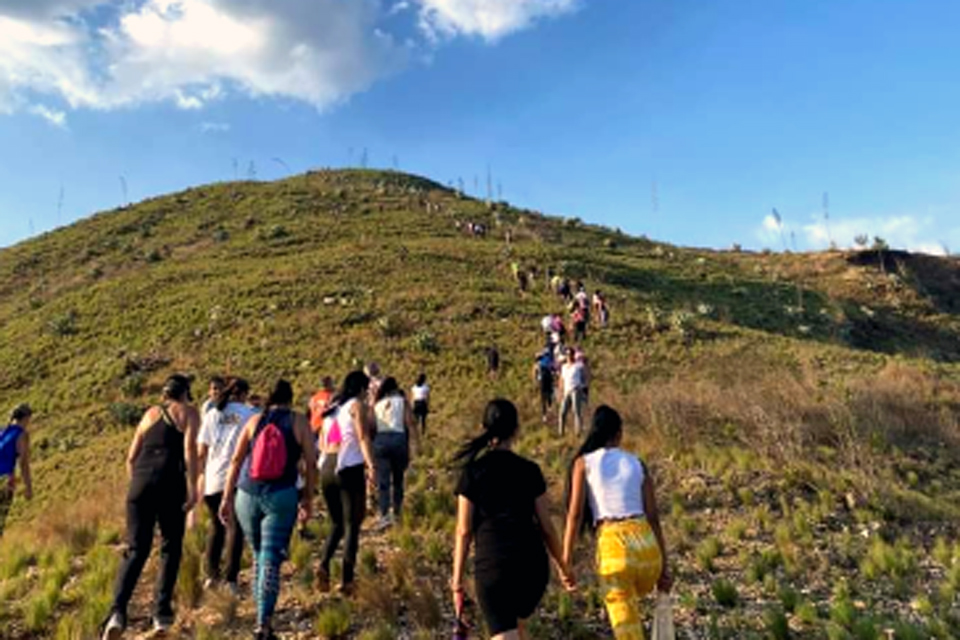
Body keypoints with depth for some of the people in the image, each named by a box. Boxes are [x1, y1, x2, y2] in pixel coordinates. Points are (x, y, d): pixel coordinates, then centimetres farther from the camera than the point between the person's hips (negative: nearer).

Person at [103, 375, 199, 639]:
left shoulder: (150, 413, 21)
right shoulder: (189, 412, 7)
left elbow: (131, 458, 19)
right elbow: (190, 447, -9)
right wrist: (192, 486, -10)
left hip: (142, 481, 4)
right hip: (170, 483, -4)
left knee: (135, 550, 8)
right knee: (171, 549, 13)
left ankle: (118, 610, -10)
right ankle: (162, 612, 12)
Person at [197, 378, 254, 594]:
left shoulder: (212, 414, 10)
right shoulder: (249, 414, 1)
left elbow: (201, 451, 9)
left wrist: (201, 476, 19)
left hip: (213, 479, 4)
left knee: (216, 527, 19)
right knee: (235, 527, 1)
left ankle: (211, 575, 20)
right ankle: (231, 578, -3)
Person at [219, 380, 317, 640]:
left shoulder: (254, 421, 7)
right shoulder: (299, 421, 1)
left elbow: (236, 461, 5)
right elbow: (311, 463, -1)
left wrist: (227, 498, 10)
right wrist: (308, 497, 11)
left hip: (247, 495, 3)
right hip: (281, 496, -3)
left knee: (258, 555, 21)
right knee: (271, 559, 0)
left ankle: (263, 613, 33)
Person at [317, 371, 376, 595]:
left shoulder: (332, 408, 18)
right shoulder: (357, 405, -1)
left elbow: (323, 442, 19)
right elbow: (363, 437, -14)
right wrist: (370, 464, -22)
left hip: (326, 468, 6)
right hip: (349, 468, -6)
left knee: (337, 524, 19)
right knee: (352, 526, 3)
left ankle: (324, 565, 0)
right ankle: (346, 580, 2)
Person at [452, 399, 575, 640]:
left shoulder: (473, 472, -1)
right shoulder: (530, 471, 3)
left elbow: (464, 531, -2)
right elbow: (546, 527, 6)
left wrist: (457, 579, 5)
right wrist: (563, 567, 18)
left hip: (492, 564, -3)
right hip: (532, 562, 3)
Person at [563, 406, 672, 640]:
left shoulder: (583, 462, 7)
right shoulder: (638, 464, 14)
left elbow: (575, 513, -2)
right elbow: (654, 518, 10)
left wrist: (566, 562, 2)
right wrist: (664, 567, 14)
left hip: (612, 545, -3)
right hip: (646, 543, 4)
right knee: (630, 601, 36)